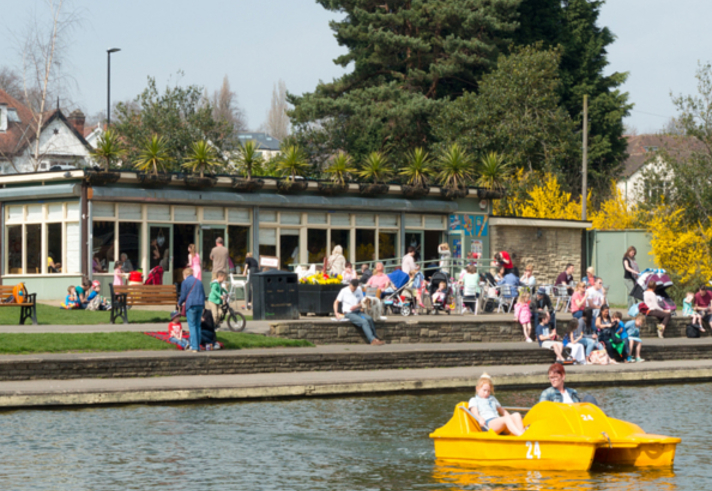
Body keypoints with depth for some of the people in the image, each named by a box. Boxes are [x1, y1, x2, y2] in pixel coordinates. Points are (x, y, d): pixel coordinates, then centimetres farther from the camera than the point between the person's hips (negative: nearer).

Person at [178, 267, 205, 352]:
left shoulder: (185, 282, -1)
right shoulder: (198, 281, 17)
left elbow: (183, 296, -4)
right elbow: (203, 295, 19)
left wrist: (179, 303, 13)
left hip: (191, 305, -6)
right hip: (200, 305, 6)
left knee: (192, 326, -4)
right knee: (198, 325, 11)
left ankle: (194, 346, -9)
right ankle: (198, 346, 10)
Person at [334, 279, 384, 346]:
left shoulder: (359, 290, 10)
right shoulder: (344, 291, -1)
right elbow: (336, 302, 4)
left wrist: (357, 306, -10)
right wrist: (336, 313, -10)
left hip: (358, 312, 5)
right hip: (349, 313, -5)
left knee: (369, 318, -27)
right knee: (364, 321, -31)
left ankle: (375, 338, -24)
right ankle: (372, 340, -39)